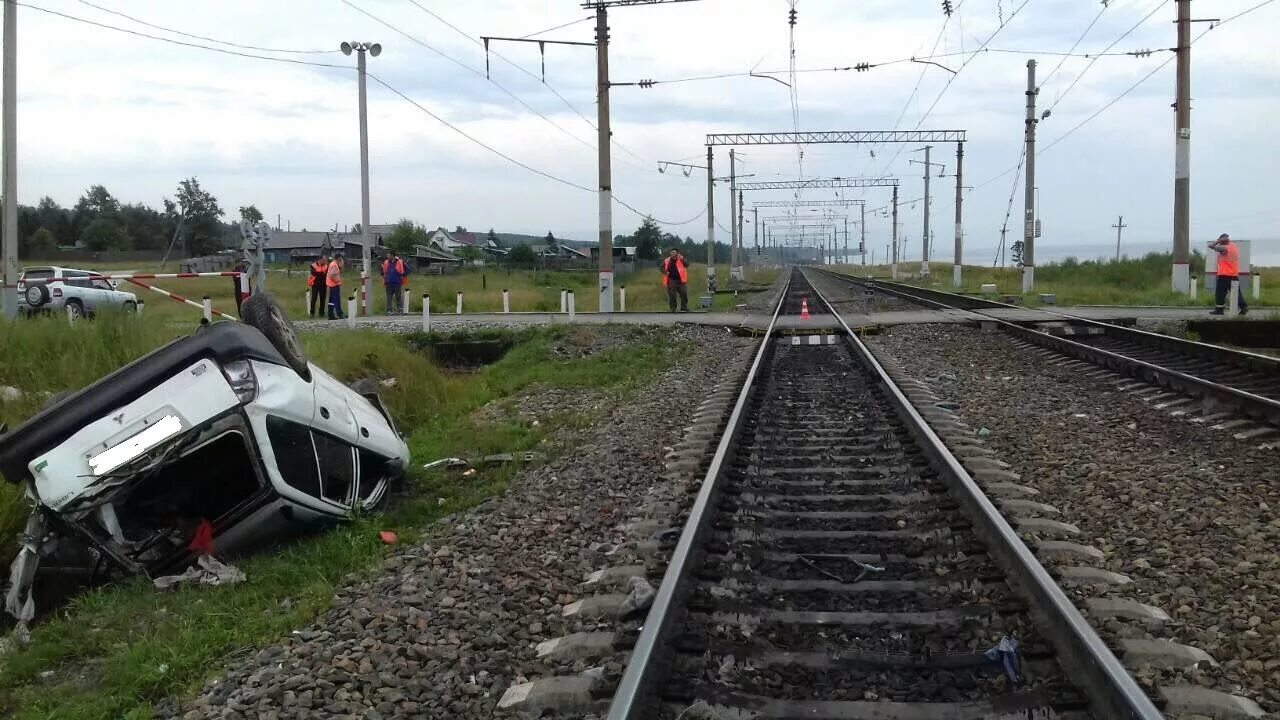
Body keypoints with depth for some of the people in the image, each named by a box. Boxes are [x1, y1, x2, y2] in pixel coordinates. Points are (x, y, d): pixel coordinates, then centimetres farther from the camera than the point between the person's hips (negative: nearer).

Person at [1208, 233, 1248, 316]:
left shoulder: (1224, 248, -13)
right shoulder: (1235, 247, 11)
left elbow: (1210, 245, -12)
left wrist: (1218, 241, -3)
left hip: (1224, 275, -7)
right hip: (1234, 275, 7)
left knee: (1220, 293, -1)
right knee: (1236, 292, 10)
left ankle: (1219, 309, 0)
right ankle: (1244, 307, 3)